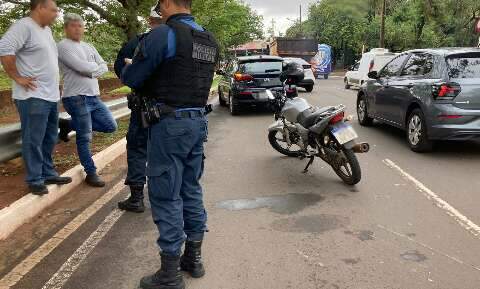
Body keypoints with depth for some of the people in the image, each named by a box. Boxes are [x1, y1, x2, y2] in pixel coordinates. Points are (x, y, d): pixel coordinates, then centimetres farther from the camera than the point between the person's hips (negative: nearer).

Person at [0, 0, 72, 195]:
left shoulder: (46, 30, 16)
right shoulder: (24, 26, -12)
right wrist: (17, 77, -19)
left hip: (51, 95, 9)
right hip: (33, 96, -9)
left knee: (49, 139, 15)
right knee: (33, 141, -1)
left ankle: (48, 174, 27)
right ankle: (34, 181, 8)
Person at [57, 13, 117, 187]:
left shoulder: (89, 47, 17)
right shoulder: (63, 46, -7)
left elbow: (104, 67, 9)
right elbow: (82, 67, -19)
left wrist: (90, 73, -10)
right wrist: (95, 66, 1)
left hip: (94, 97, 8)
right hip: (76, 98, -8)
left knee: (111, 126, 9)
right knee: (85, 138, -1)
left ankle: (71, 125, 23)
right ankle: (91, 173, 12)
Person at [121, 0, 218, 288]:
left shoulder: (164, 34, -13)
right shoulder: (211, 41, 11)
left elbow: (131, 78, -8)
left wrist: (130, 68, 15)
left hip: (169, 124, -8)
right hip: (198, 121, 8)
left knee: (166, 197, 0)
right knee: (192, 190, 16)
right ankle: (194, 258, 28)